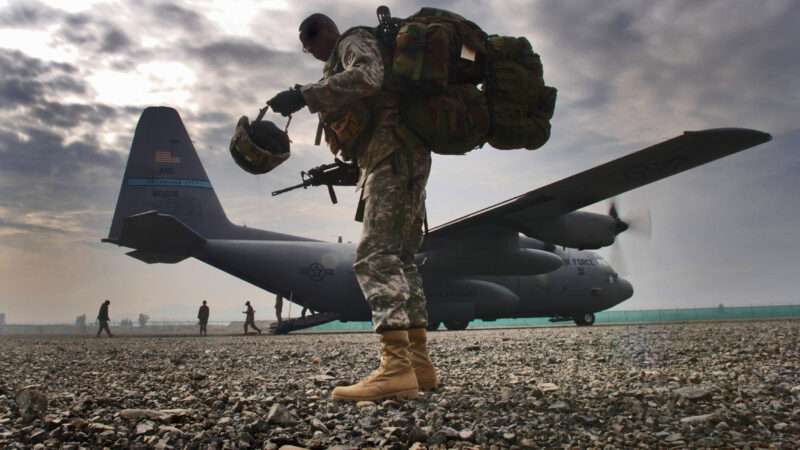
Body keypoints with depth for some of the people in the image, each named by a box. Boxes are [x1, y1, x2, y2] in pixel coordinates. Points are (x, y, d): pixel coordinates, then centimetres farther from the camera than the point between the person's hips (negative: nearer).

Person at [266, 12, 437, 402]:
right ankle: (419, 363, 5)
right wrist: (350, 164, 27)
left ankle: (396, 368, -31)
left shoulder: (356, 41, 5)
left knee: (376, 256, -21)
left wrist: (304, 95, -25)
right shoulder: (347, 59, 34)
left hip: (393, 156, -10)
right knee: (399, 259, 6)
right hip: (402, 159, 10)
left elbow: (367, 77, -20)